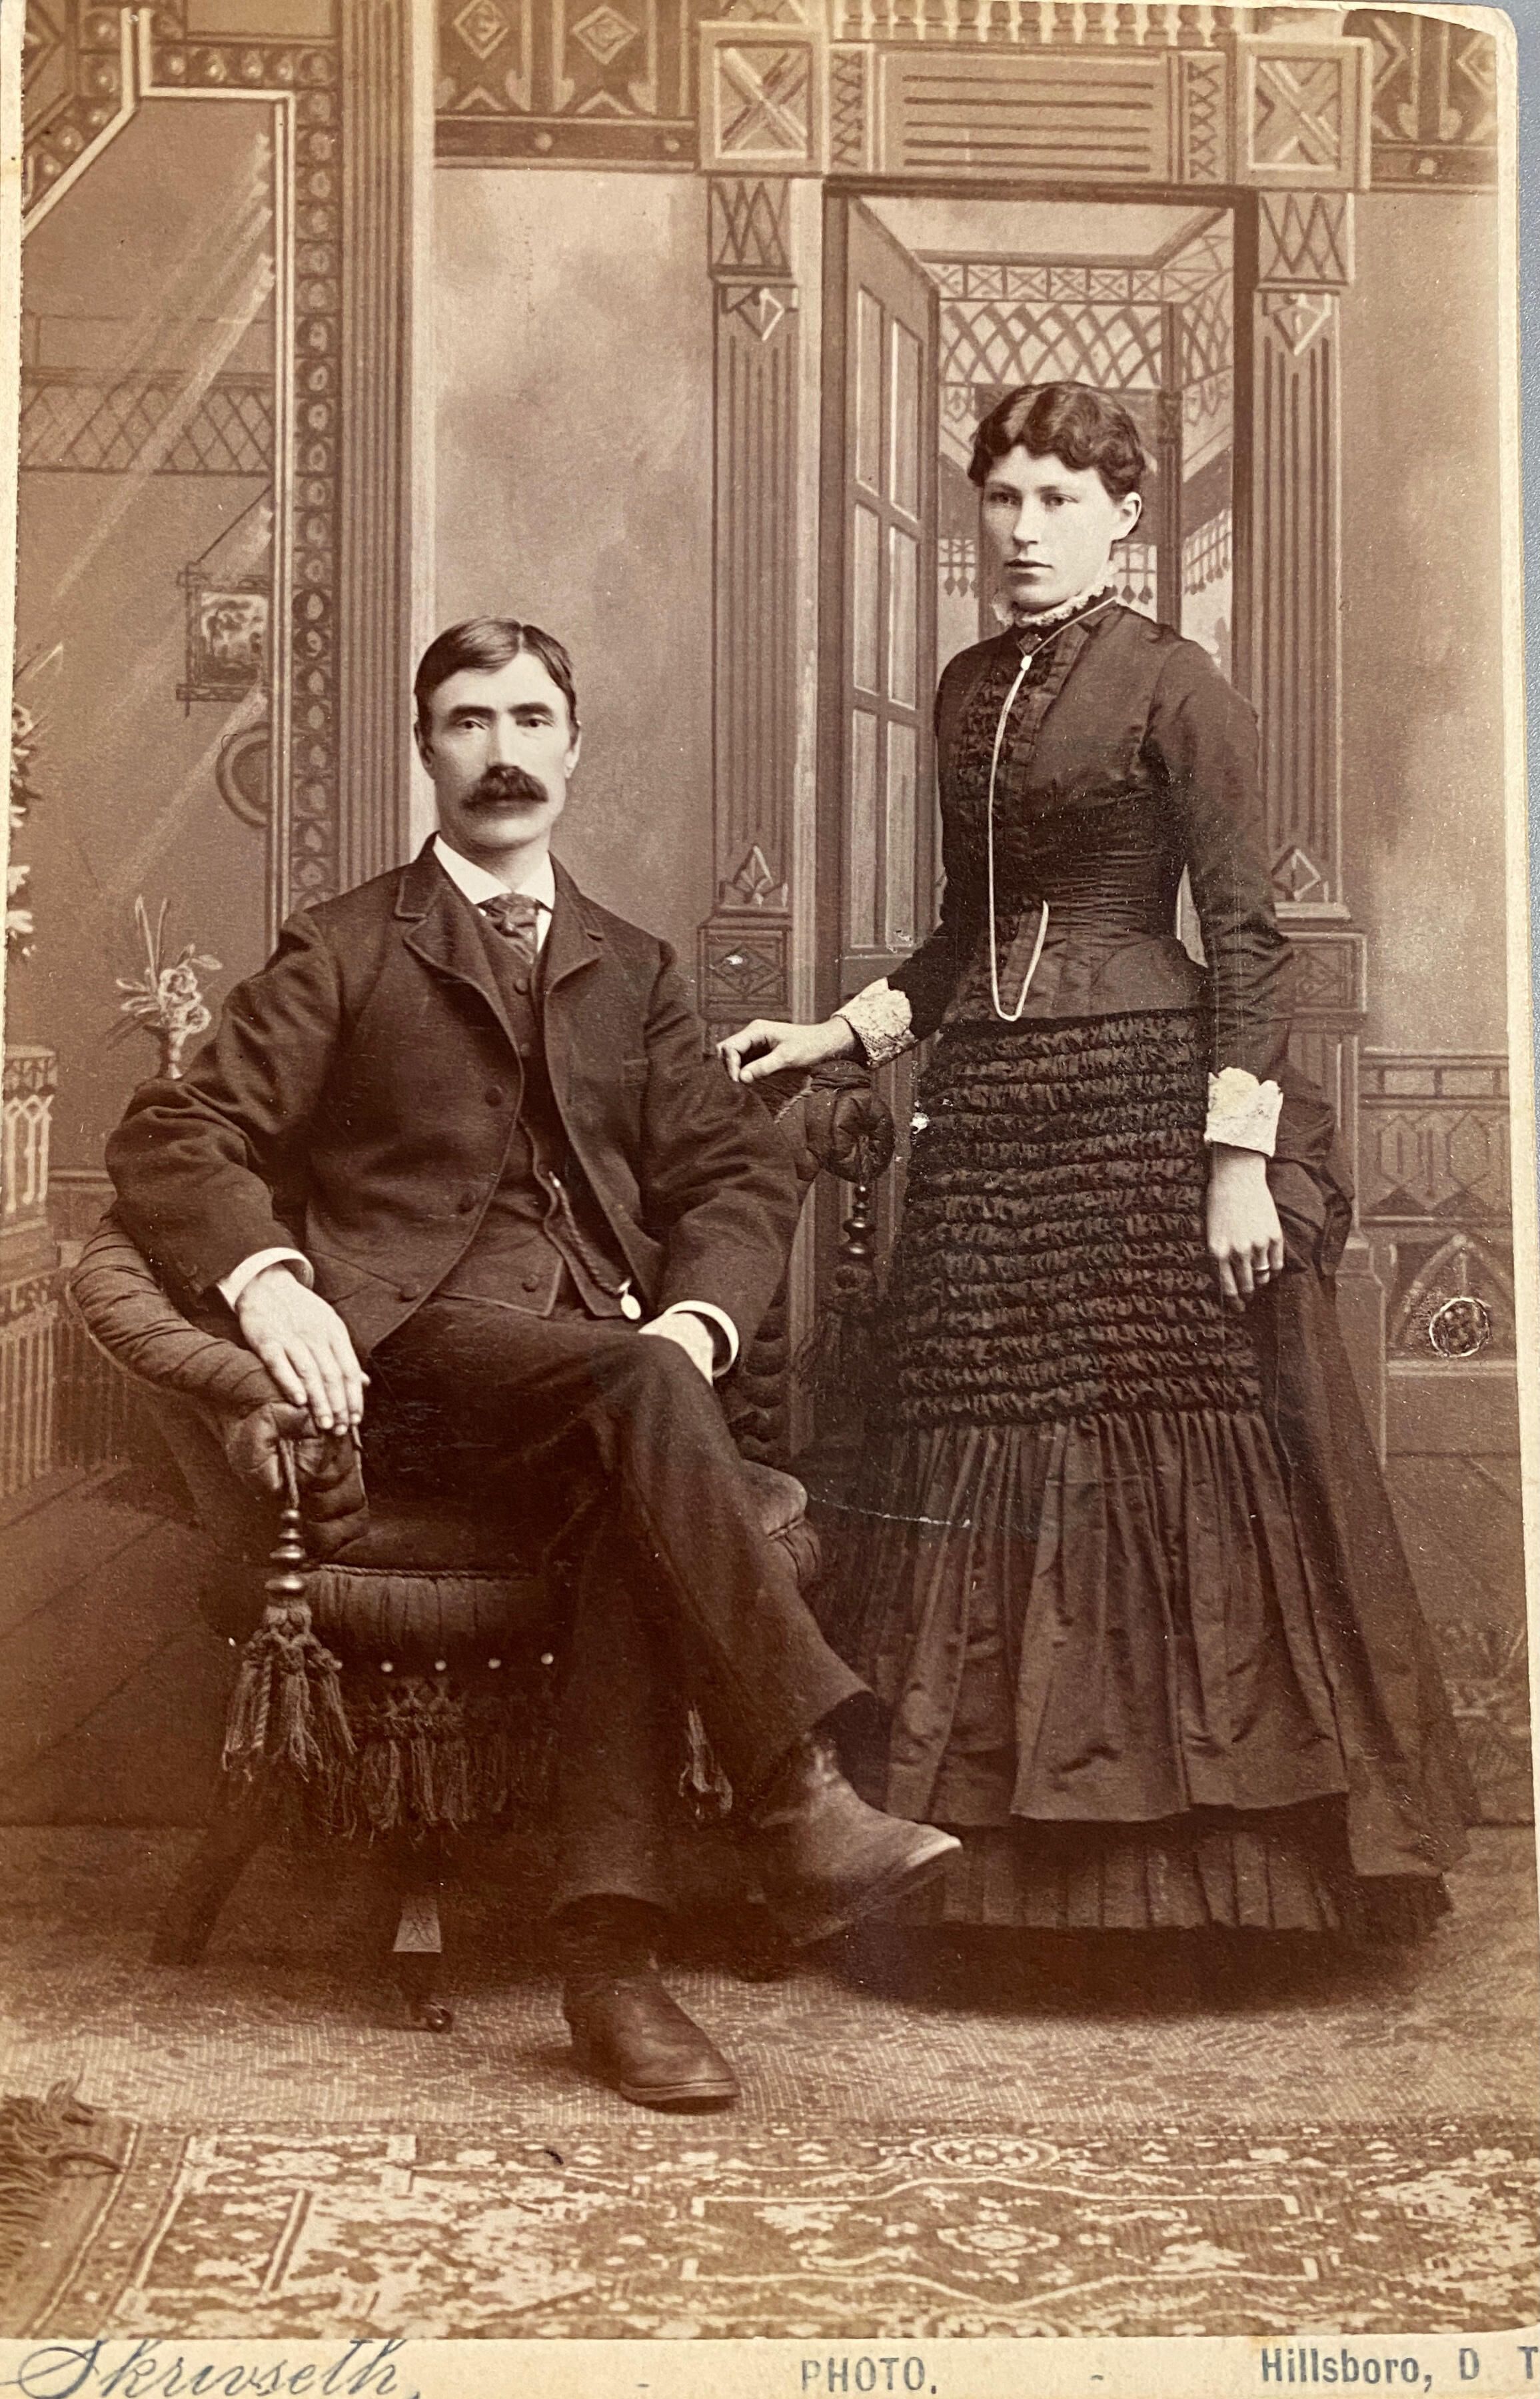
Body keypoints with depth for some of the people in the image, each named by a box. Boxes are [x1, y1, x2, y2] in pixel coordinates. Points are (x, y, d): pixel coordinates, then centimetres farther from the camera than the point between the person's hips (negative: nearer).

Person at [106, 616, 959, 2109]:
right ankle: (801, 1802, -40)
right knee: (642, 1391, -34)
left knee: (642, 1493, -33)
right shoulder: (343, 952, 12)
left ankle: (609, 1947, -36)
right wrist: (265, 1279, -18)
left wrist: (695, 1316, -6)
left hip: (603, 1345, 3)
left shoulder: (630, 970, 23)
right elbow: (169, 1138, 2)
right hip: (415, 1346, -3)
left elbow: (738, 1171, 15)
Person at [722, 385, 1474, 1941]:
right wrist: (837, 1034, 13)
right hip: (991, 1112, 6)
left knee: (1168, 1461, -5)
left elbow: (1246, 936, -8)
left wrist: (1244, 1158, -15)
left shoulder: (1171, 686, -4)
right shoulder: (968, 691, 15)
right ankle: (1008, 1860, 11)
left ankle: (1198, 1860, 6)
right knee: (991, 1477, 3)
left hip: (1142, 1106, -6)